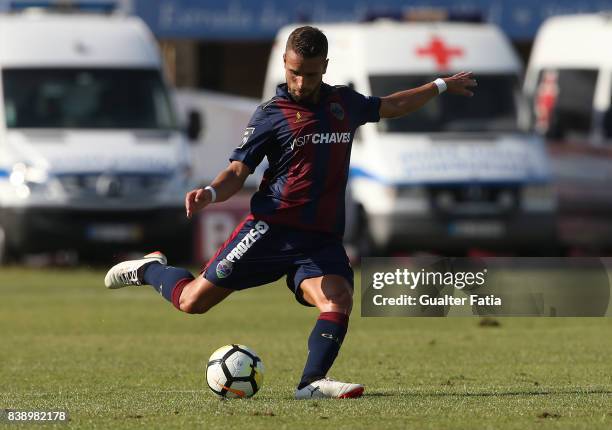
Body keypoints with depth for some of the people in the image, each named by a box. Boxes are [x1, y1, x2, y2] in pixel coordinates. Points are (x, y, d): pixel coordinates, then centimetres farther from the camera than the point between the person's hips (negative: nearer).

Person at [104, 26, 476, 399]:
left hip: (323, 239, 3)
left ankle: (313, 382, -30)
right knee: (193, 302, -2)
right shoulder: (271, 114, 0)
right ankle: (150, 270, 28)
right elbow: (238, 172, -2)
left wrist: (442, 85, 39)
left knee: (339, 301, -26)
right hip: (272, 228, -3)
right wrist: (211, 193, -23)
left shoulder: (345, 103, 14)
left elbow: (391, 106, 34)